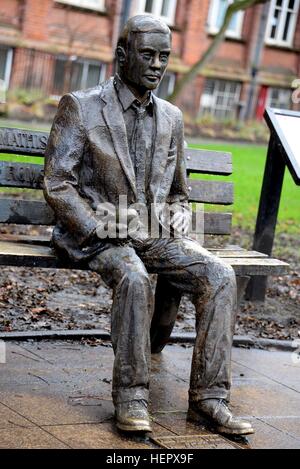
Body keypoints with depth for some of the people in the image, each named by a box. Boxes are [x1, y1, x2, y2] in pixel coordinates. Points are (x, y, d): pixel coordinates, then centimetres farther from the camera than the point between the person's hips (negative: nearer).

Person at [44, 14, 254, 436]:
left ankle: (208, 397, -17)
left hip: (155, 233, 5)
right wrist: (103, 226, -19)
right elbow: (57, 185, -7)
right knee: (134, 277, -37)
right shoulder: (81, 108, -2)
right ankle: (131, 396, -25)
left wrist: (180, 213, 1)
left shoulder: (171, 117, 15)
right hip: (95, 233, -5)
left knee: (220, 275, -20)